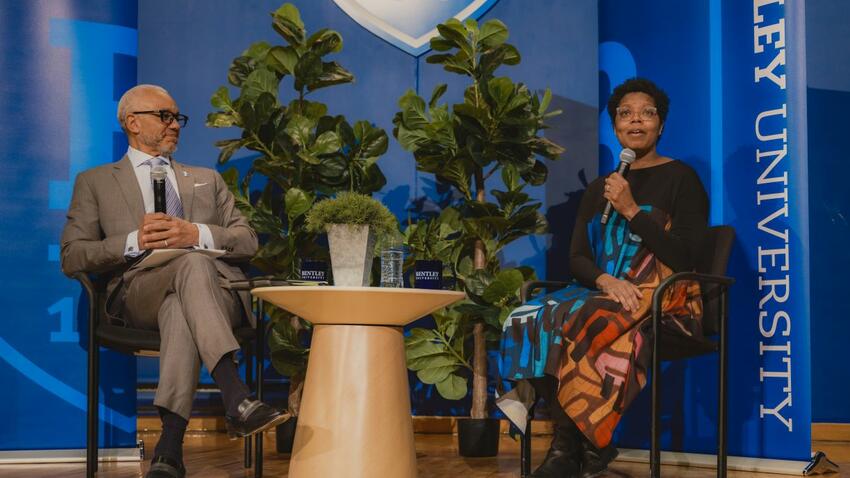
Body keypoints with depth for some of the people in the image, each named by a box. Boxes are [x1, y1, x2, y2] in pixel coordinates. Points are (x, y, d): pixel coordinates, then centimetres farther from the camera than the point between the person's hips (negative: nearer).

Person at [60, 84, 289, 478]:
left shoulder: (207, 179, 31)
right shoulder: (95, 182, 22)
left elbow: (247, 241, 18)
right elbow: (71, 257, 9)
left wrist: (196, 234, -4)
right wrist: (134, 242, -9)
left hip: (212, 290, 2)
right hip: (139, 293, -2)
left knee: (180, 311, -38)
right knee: (194, 264, -38)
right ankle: (237, 401, -52)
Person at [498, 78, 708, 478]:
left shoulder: (680, 178, 5)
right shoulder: (598, 189, 21)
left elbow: (686, 258, -7)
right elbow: (577, 258, 10)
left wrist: (631, 209, -12)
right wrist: (605, 280, -13)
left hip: (665, 300, -5)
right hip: (605, 294, 5)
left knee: (574, 322, -35)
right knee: (531, 319, -26)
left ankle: (575, 445, -23)